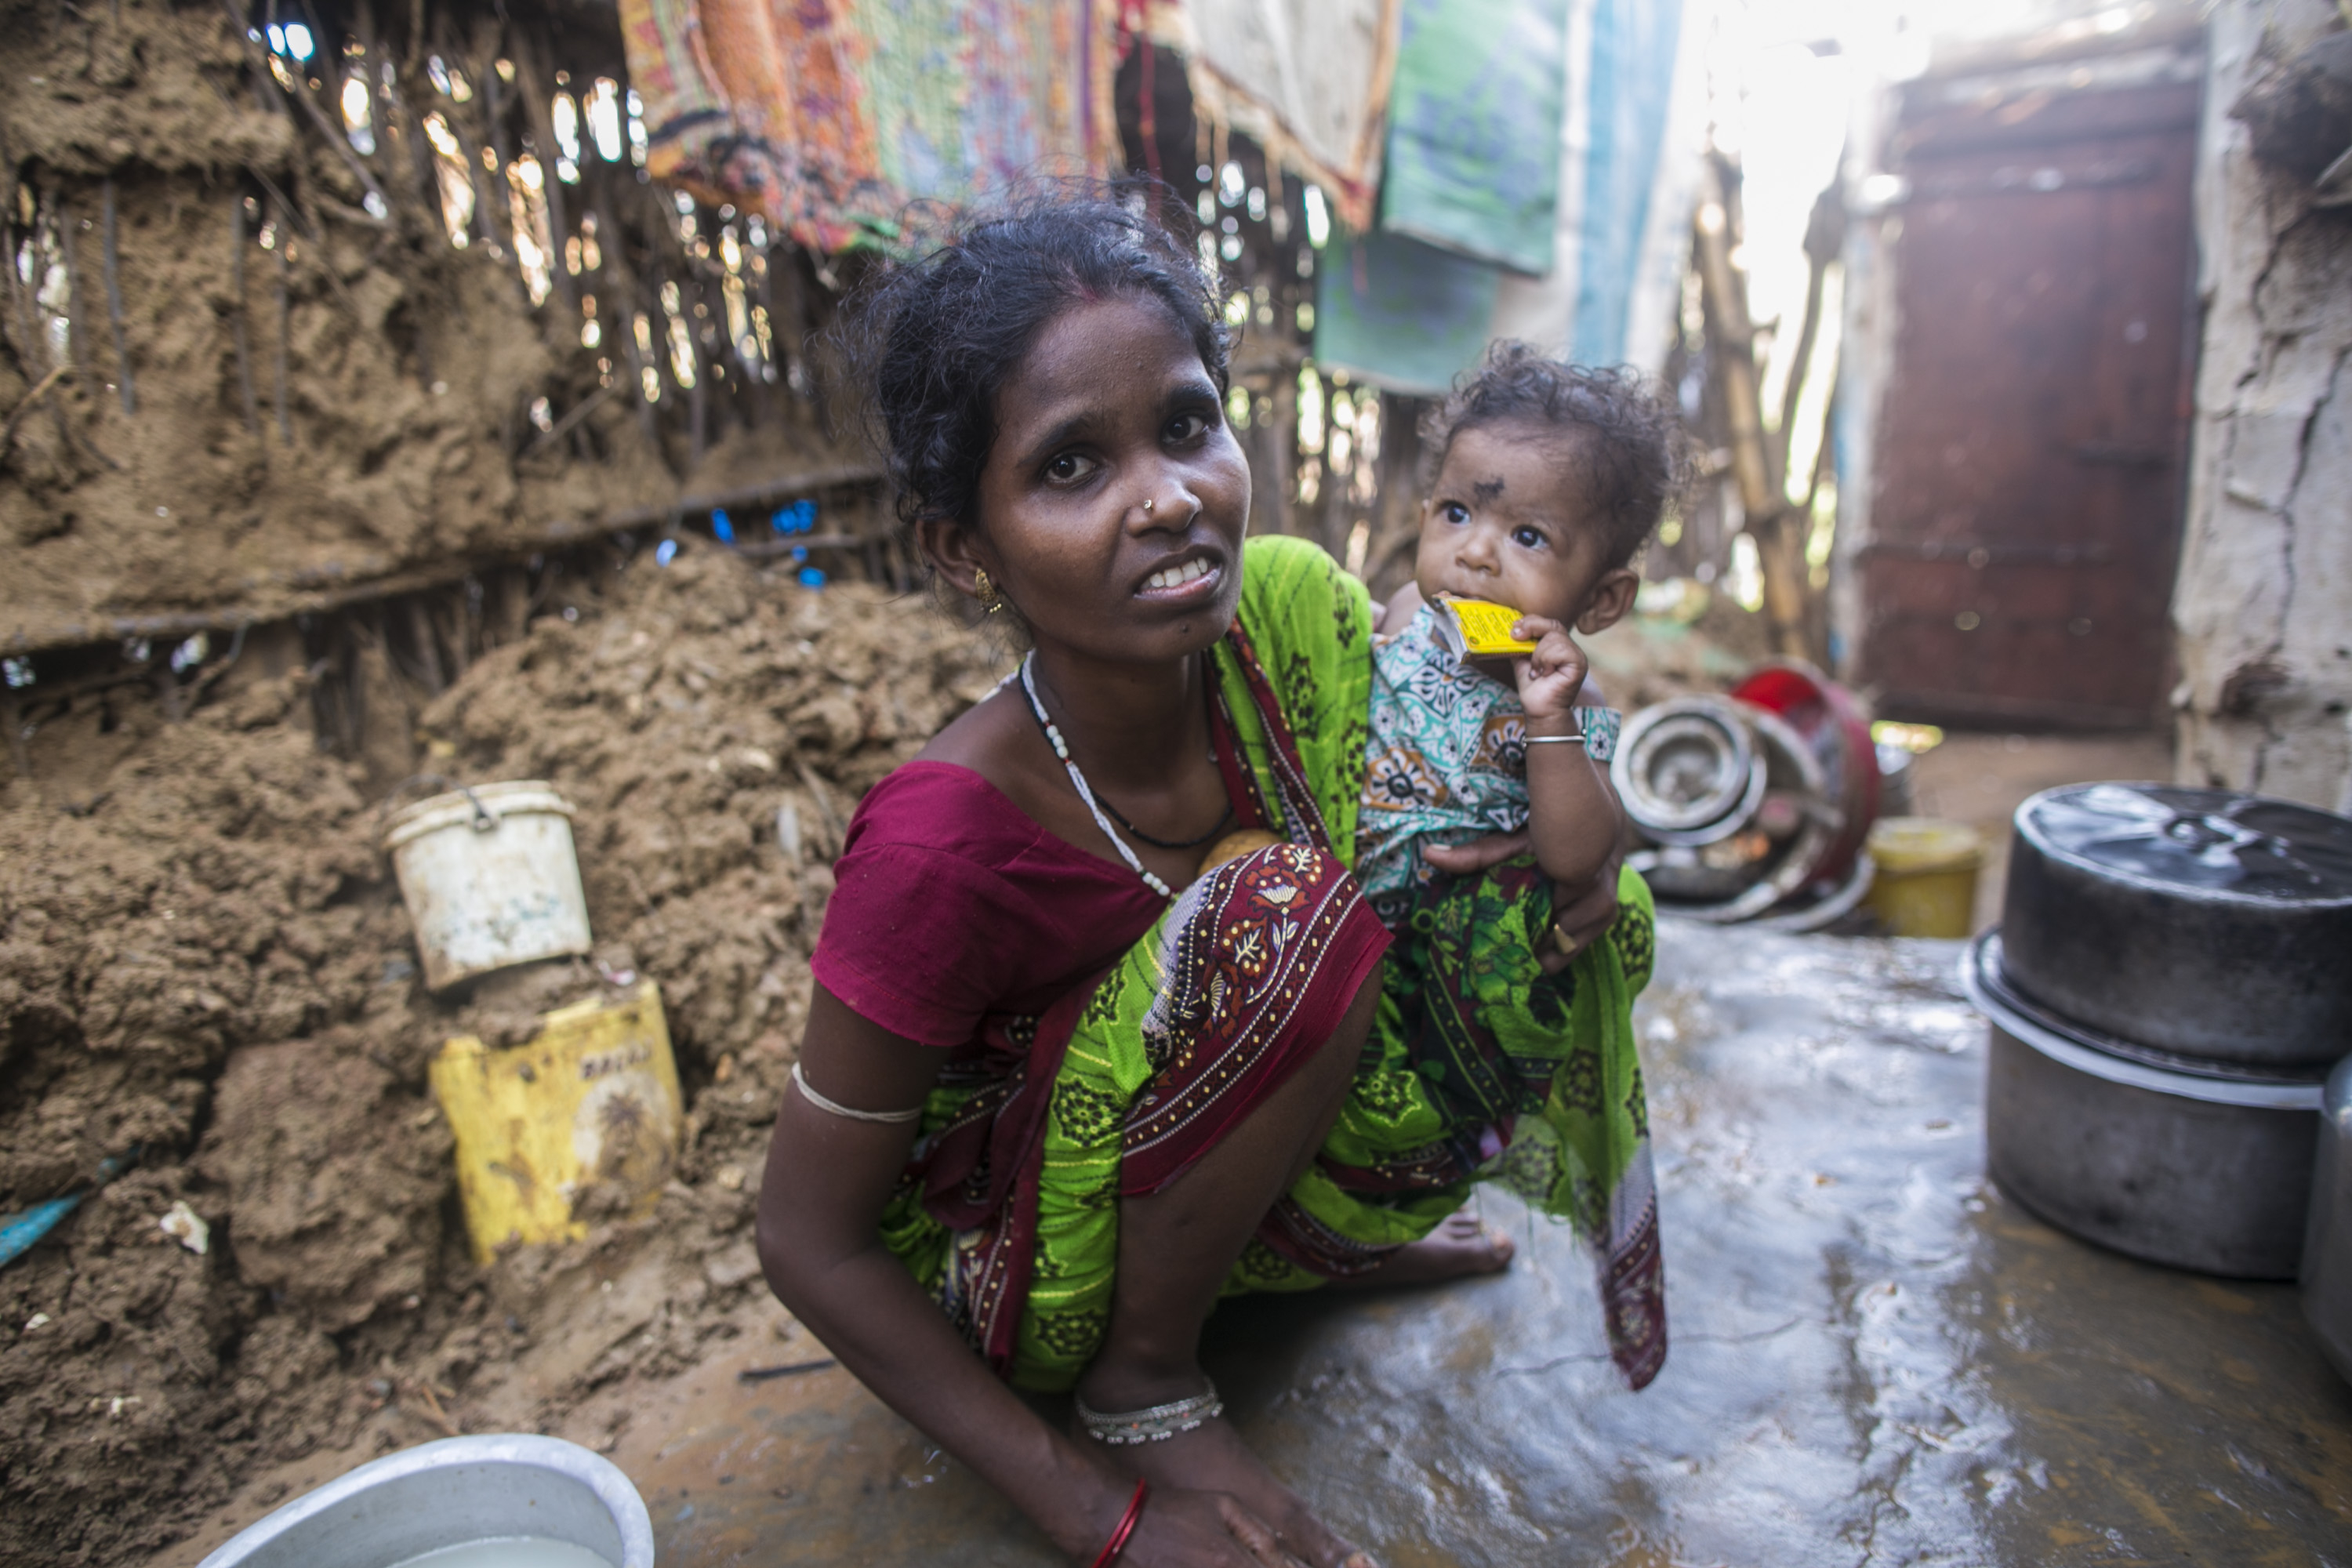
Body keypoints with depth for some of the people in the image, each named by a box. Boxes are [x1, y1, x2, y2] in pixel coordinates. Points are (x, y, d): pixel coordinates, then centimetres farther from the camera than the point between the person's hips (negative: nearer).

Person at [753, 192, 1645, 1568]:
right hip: (1018, 1284, -5)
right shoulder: (945, 845, -31)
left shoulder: (1287, 608, -18)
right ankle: (1145, 1381, -7)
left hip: (1183, 1153, 6)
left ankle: (1311, 1231, 10)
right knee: (1280, 906, -32)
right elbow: (811, 1245, -19)